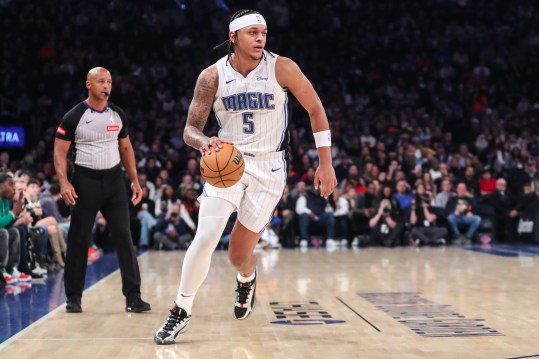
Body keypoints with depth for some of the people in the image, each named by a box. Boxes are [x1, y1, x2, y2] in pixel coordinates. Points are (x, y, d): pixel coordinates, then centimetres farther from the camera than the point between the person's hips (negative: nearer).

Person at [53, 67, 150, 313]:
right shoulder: (74, 116, -6)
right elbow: (60, 151, -5)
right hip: (85, 181, -3)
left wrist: (134, 180, 8)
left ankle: (133, 297, 1)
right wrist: (64, 182, -18)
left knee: (124, 238, -2)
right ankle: (73, 297, 16)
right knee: (78, 240, 4)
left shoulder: (118, 115, 7)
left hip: (114, 180, 3)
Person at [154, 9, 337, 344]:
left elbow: (316, 109, -1)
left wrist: (326, 162, -4)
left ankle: (247, 280, 42)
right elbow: (190, 129, -5)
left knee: (239, 253, 4)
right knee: (205, 238, -16)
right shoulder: (213, 76, -8)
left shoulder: (282, 68, -11)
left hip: (269, 168, -1)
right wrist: (205, 143, -29)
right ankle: (181, 311, 4)